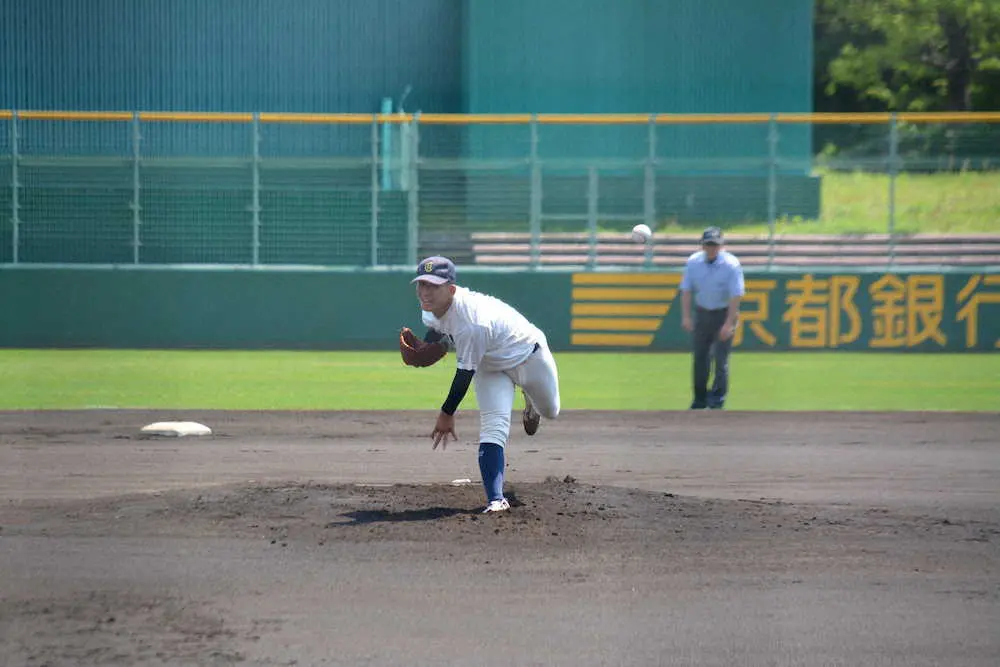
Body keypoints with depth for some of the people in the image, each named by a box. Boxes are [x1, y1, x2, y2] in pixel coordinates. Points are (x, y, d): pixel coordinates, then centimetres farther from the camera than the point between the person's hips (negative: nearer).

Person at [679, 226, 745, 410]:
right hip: (702, 312, 4)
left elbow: (736, 295, -18)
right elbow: (686, 290, 1)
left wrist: (729, 324, -24)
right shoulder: (693, 262, -4)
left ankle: (717, 401, -1)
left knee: (720, 359, -9)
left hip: (724, 314, -4)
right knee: (700, 358, 7)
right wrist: (686, 316, -9)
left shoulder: (731, 264, -17)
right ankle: (700, 400, 19)